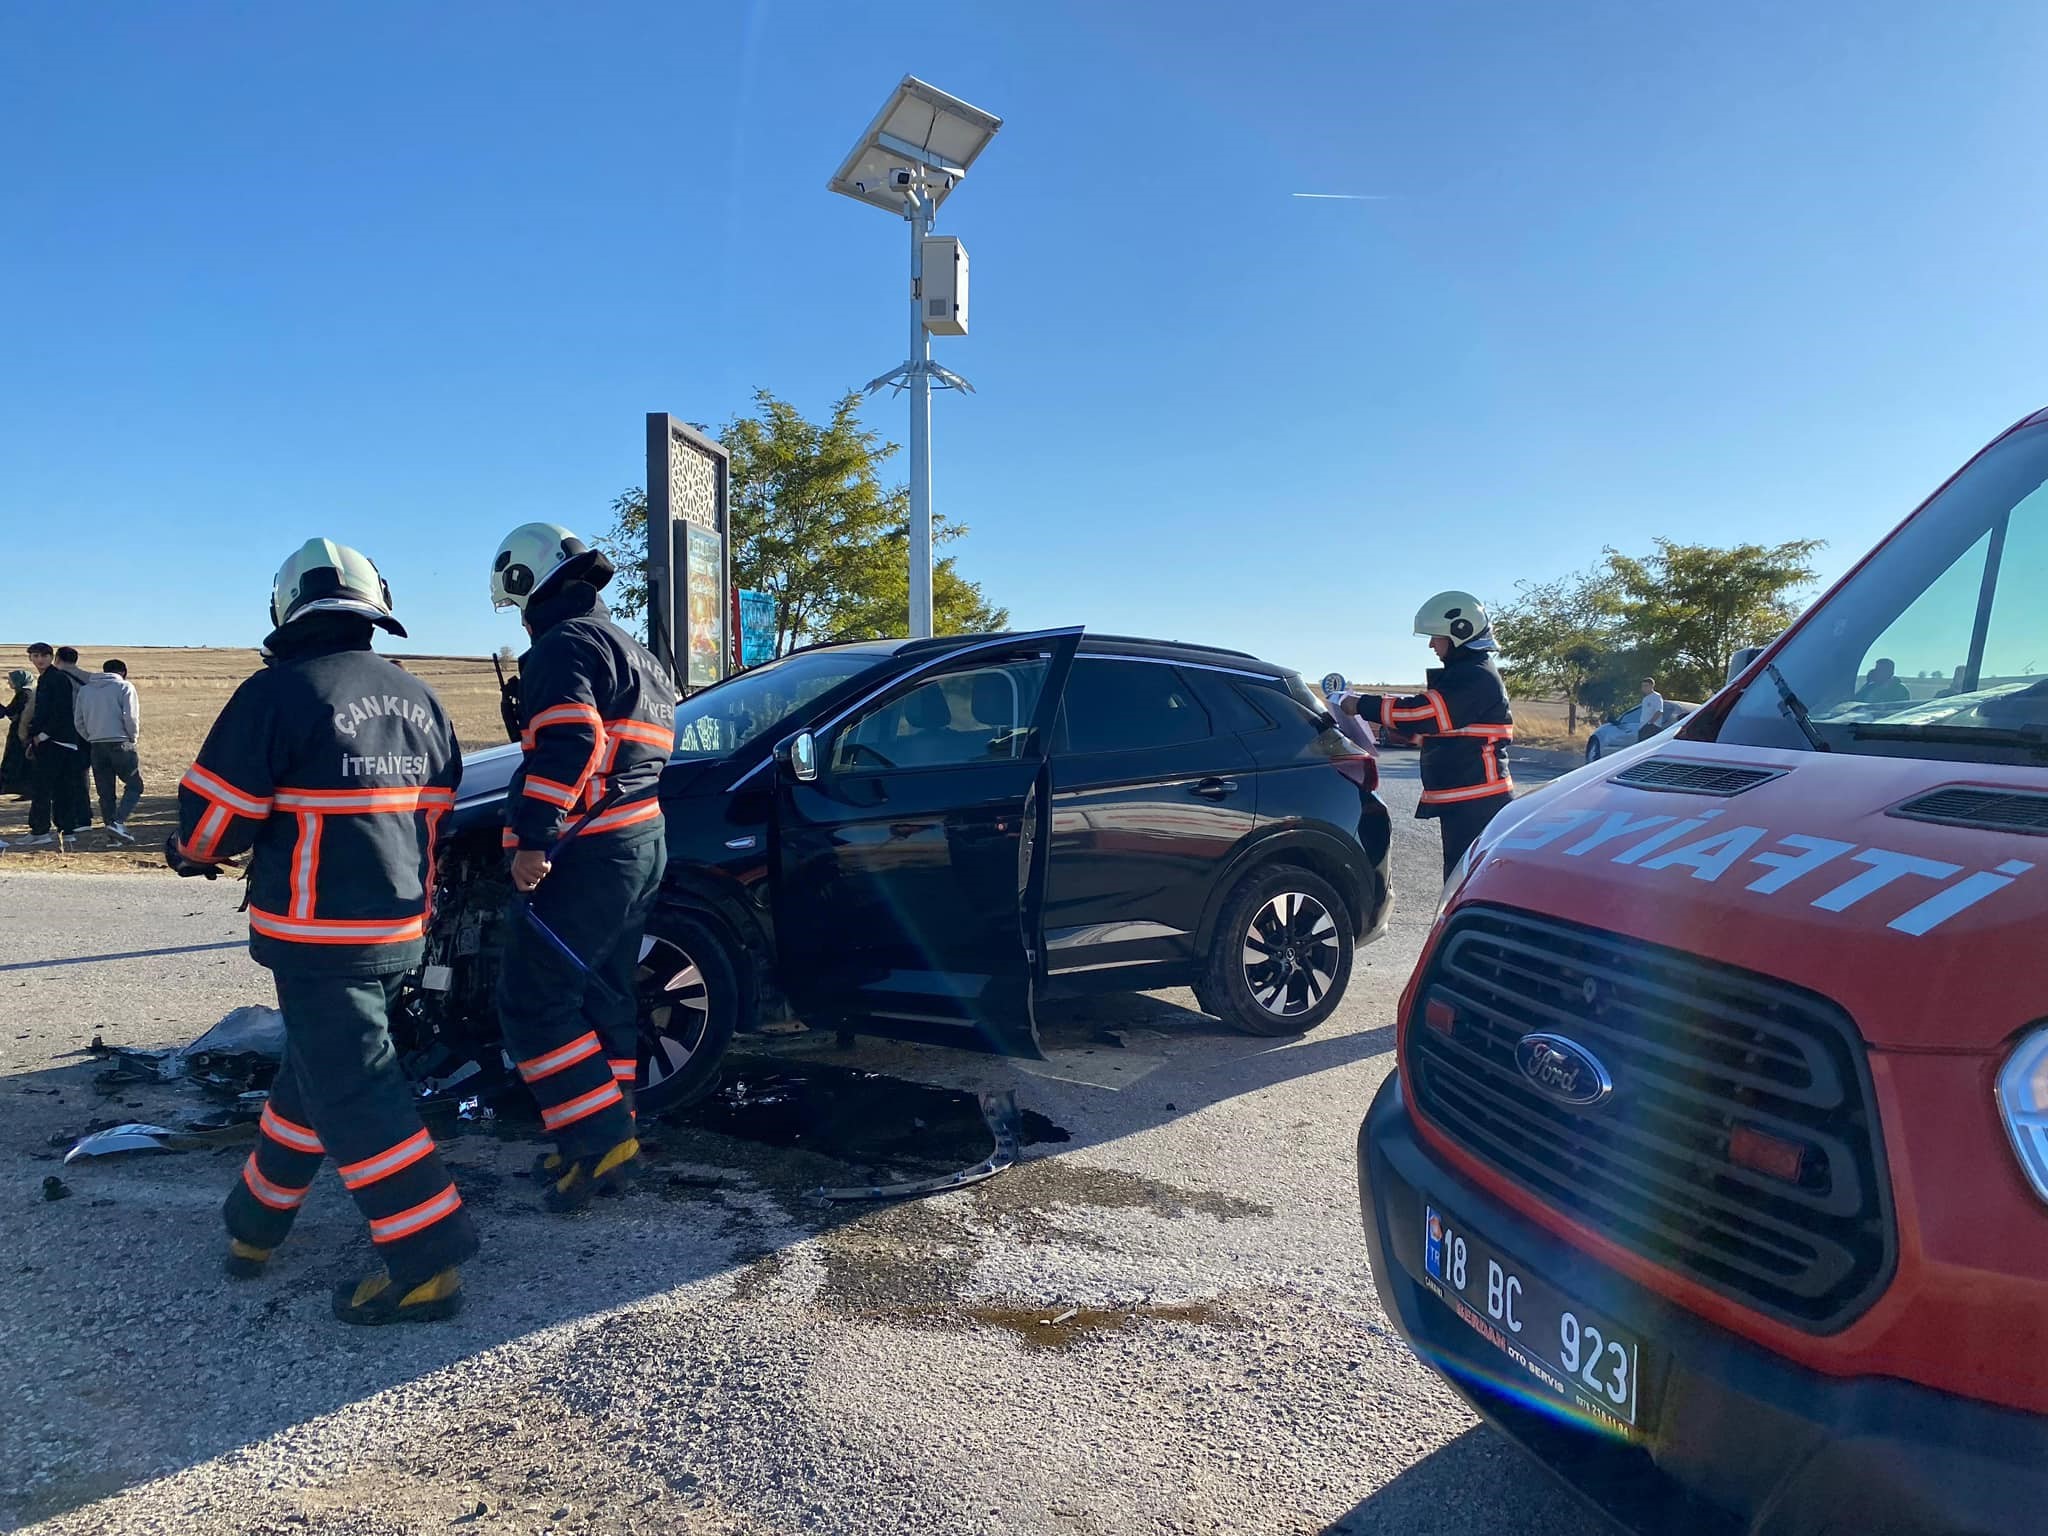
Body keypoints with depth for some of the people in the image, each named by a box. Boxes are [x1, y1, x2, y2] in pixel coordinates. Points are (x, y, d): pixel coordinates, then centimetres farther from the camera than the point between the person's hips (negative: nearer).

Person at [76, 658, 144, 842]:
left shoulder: (85, 689, 13)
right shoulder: (124, 687, -2)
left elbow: (79, 721, 11)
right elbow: (130, 717, -11)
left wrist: (91, 738, 17)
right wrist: (132, 738, 2)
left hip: (96, 746, 5)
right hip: (120, 744, -5)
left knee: (105, 792, 9)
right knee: (134, 785, 3)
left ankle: (111, 826, 10)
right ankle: (118, 822, -14)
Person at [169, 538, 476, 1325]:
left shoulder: (279, 693, -12)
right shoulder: (419, 699, 8)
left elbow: (214, 812, -9)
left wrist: (189, 852, 13)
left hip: (320, 936, -7)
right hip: (402, 927, 7)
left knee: (352, 1094, -3)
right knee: (312, 1070, 21)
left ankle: (424, 1265, -3)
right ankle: (256, 1222, 36)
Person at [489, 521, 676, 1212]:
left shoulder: (565, 644, -9)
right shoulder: (637, 655, 23)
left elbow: (568, 746, -24)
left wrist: (532, 839, -24)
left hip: (591, 853, -10)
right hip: (645, 844, 10)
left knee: (530, 999, -4)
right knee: (601, 997, 16)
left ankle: (599, 1138, -5)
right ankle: (607, 1142, 23)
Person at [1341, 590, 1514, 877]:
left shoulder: (1476, 677, -16)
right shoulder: (1463, 673, 18)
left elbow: (1423, 714, -23)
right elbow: (1429, 719, 19)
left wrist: (1362, 706, -13)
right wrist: (1370, 708, 7)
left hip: (1476, 803, -11)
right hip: (1462, 799, 11)